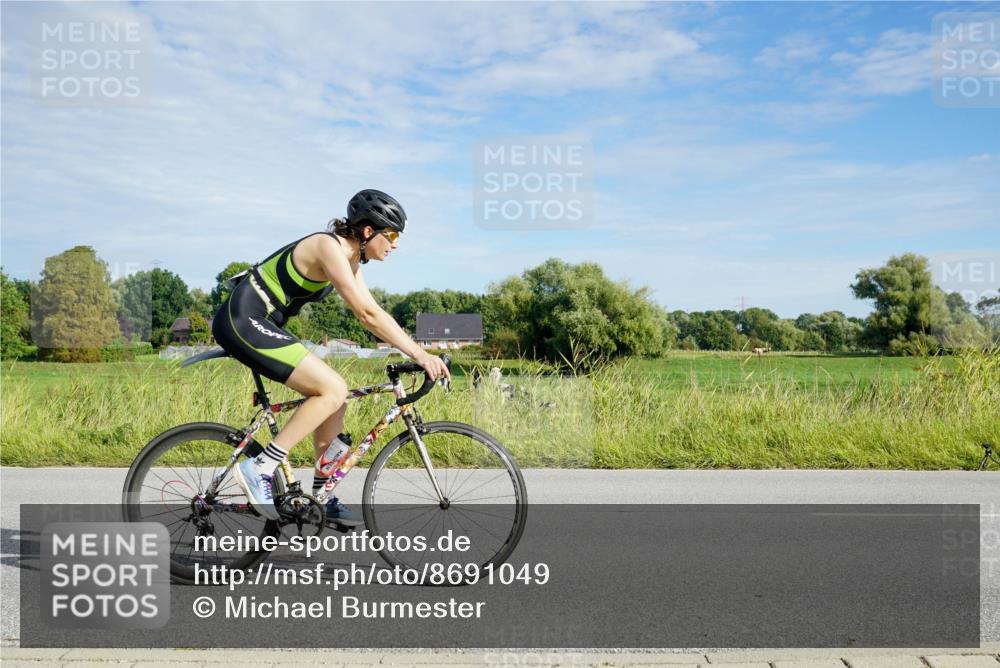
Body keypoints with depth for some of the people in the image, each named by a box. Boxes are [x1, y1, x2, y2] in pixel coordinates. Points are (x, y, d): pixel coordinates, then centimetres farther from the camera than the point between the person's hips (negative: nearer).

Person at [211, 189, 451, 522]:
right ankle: (259, 468, -13)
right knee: (333, 389, -18)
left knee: (336, 399, 7)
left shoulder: (350, 258, 10)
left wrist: (417, 352, 2)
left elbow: (373, 312, 11)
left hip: (259, 325, 10)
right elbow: (367, 314, -26)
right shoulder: (329, 247, -19)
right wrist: (419, 354, -26)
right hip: (244, 321, -10)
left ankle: (322, 497, 14)